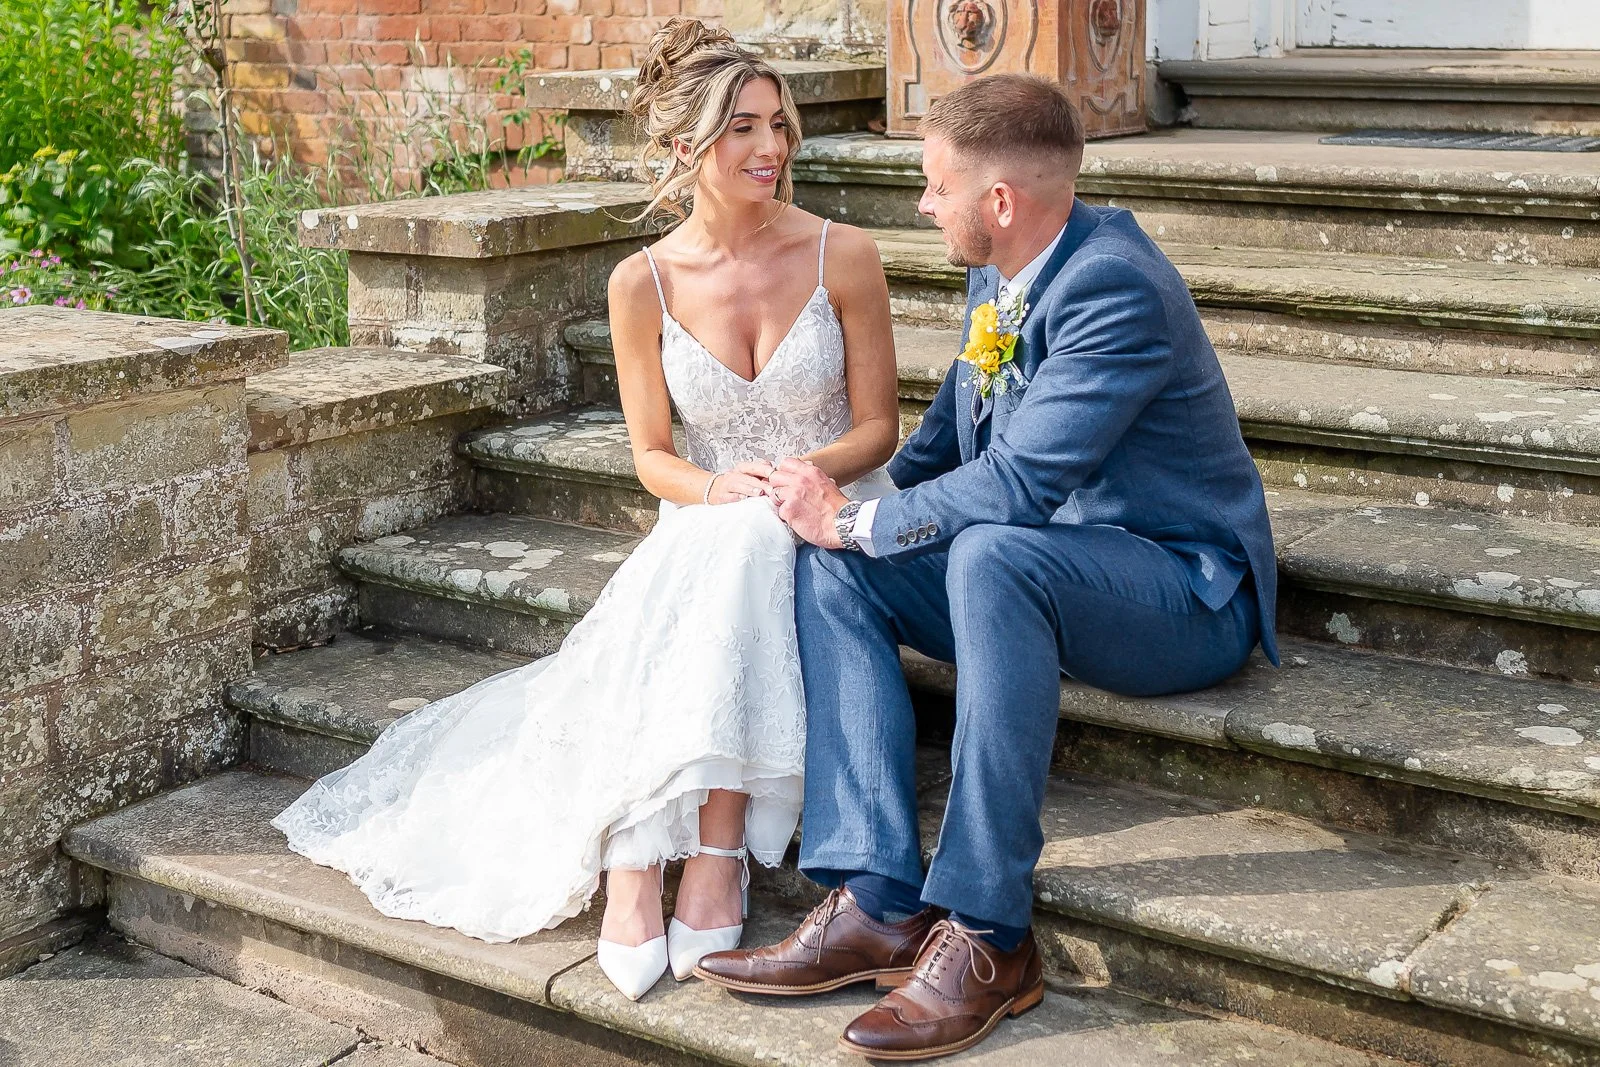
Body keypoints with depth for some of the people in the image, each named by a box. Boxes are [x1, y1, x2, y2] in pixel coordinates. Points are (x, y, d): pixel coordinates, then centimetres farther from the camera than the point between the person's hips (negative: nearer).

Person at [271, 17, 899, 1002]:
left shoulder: (843, 256, -4)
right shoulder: (644, 283, -1)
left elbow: (878, 426, 2)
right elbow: (654, 456, 4)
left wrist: (803, 472, -19)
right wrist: (718, 486, -18)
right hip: (710, 529, 1)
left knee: (730, 560, -35)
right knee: (674, 596, -34)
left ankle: (674, 855, -35)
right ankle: (635, 864, -35)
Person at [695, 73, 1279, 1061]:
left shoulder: (1114, 284, -22)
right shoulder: (1000, 276, 6)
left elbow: (1017, 485, -28)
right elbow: (950, 436, 19)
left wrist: (853, 519, -16)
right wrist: (849, 516, 4)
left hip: (1186, 592, -9)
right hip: (1033, 568, 9)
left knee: (992, 554, -38)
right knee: (830, 567, -10)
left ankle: (986, 934, -29)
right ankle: (878, 903, -18)